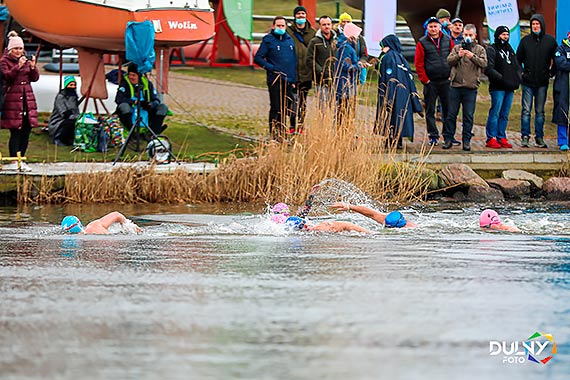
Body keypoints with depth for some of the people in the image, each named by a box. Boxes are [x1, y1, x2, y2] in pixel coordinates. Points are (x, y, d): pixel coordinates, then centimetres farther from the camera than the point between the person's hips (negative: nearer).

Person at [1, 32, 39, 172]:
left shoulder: (25, 60, 15)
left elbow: (35, 78, 10)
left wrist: (33, 67, -8)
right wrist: (18, 66, -24)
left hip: (28, 99, 6)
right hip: (12, 99, -6)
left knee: (26, 131, 4)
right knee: (15, 132, -8)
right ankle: (14, 161, -3)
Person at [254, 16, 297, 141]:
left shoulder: (289, 40, 13)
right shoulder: (268, 40, -2)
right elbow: (258, 58, -5)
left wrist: (294, 79, 12)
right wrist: (271, 68, -15)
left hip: (288, 80, 5)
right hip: (275, 79, -5)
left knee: (286, 108, 6)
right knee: (275, 108, -3)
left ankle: (282, 134, 13)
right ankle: (273, 135, 1)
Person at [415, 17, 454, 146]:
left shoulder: (448, 41, 7)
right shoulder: (422, 43, 0)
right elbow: (418, 63, -2)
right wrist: (424, 79, -7)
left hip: (446, 81, 2)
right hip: (430, 82, -2)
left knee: (448, 109, 4)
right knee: (430, 110, 2)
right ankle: (433, 136, 7)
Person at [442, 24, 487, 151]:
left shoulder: (480, 49, 9)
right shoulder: (457, 48, 12)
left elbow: (484, 63, -5)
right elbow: (449, 61, 0)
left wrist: (473, 56, -19)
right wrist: (458, 55, -18)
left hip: (471, 88, -1)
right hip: (456, 86, 1)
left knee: (468, 116, 2)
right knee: (451, 114, 4)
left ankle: (466, 141, 9)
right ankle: (448, 139, 11)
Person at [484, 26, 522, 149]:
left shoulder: (510, 50, 21)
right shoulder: (492, 50, -2)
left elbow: (517, 66, 24)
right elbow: (488, 69, -13)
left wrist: (517, 79, 5)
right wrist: (501, 78, -18)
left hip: (510, 88, 7)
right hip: (497, 88, -7)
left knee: (505, 115, 8)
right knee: (495, 113, -8)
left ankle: (501, 138, 12)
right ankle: (491, 139, -6)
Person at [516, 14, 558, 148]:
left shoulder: (550, 40, 2)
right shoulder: (525, 40, 3)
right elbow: (518, 59, 11)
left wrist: (551, 72, 3)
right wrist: (521, 72, 3)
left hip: (542, 82, 0)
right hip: (528, 82, 0)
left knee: (540, 111, 6)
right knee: (526, 110, -2)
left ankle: (539, 138, 10)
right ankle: (525, 137, 2)